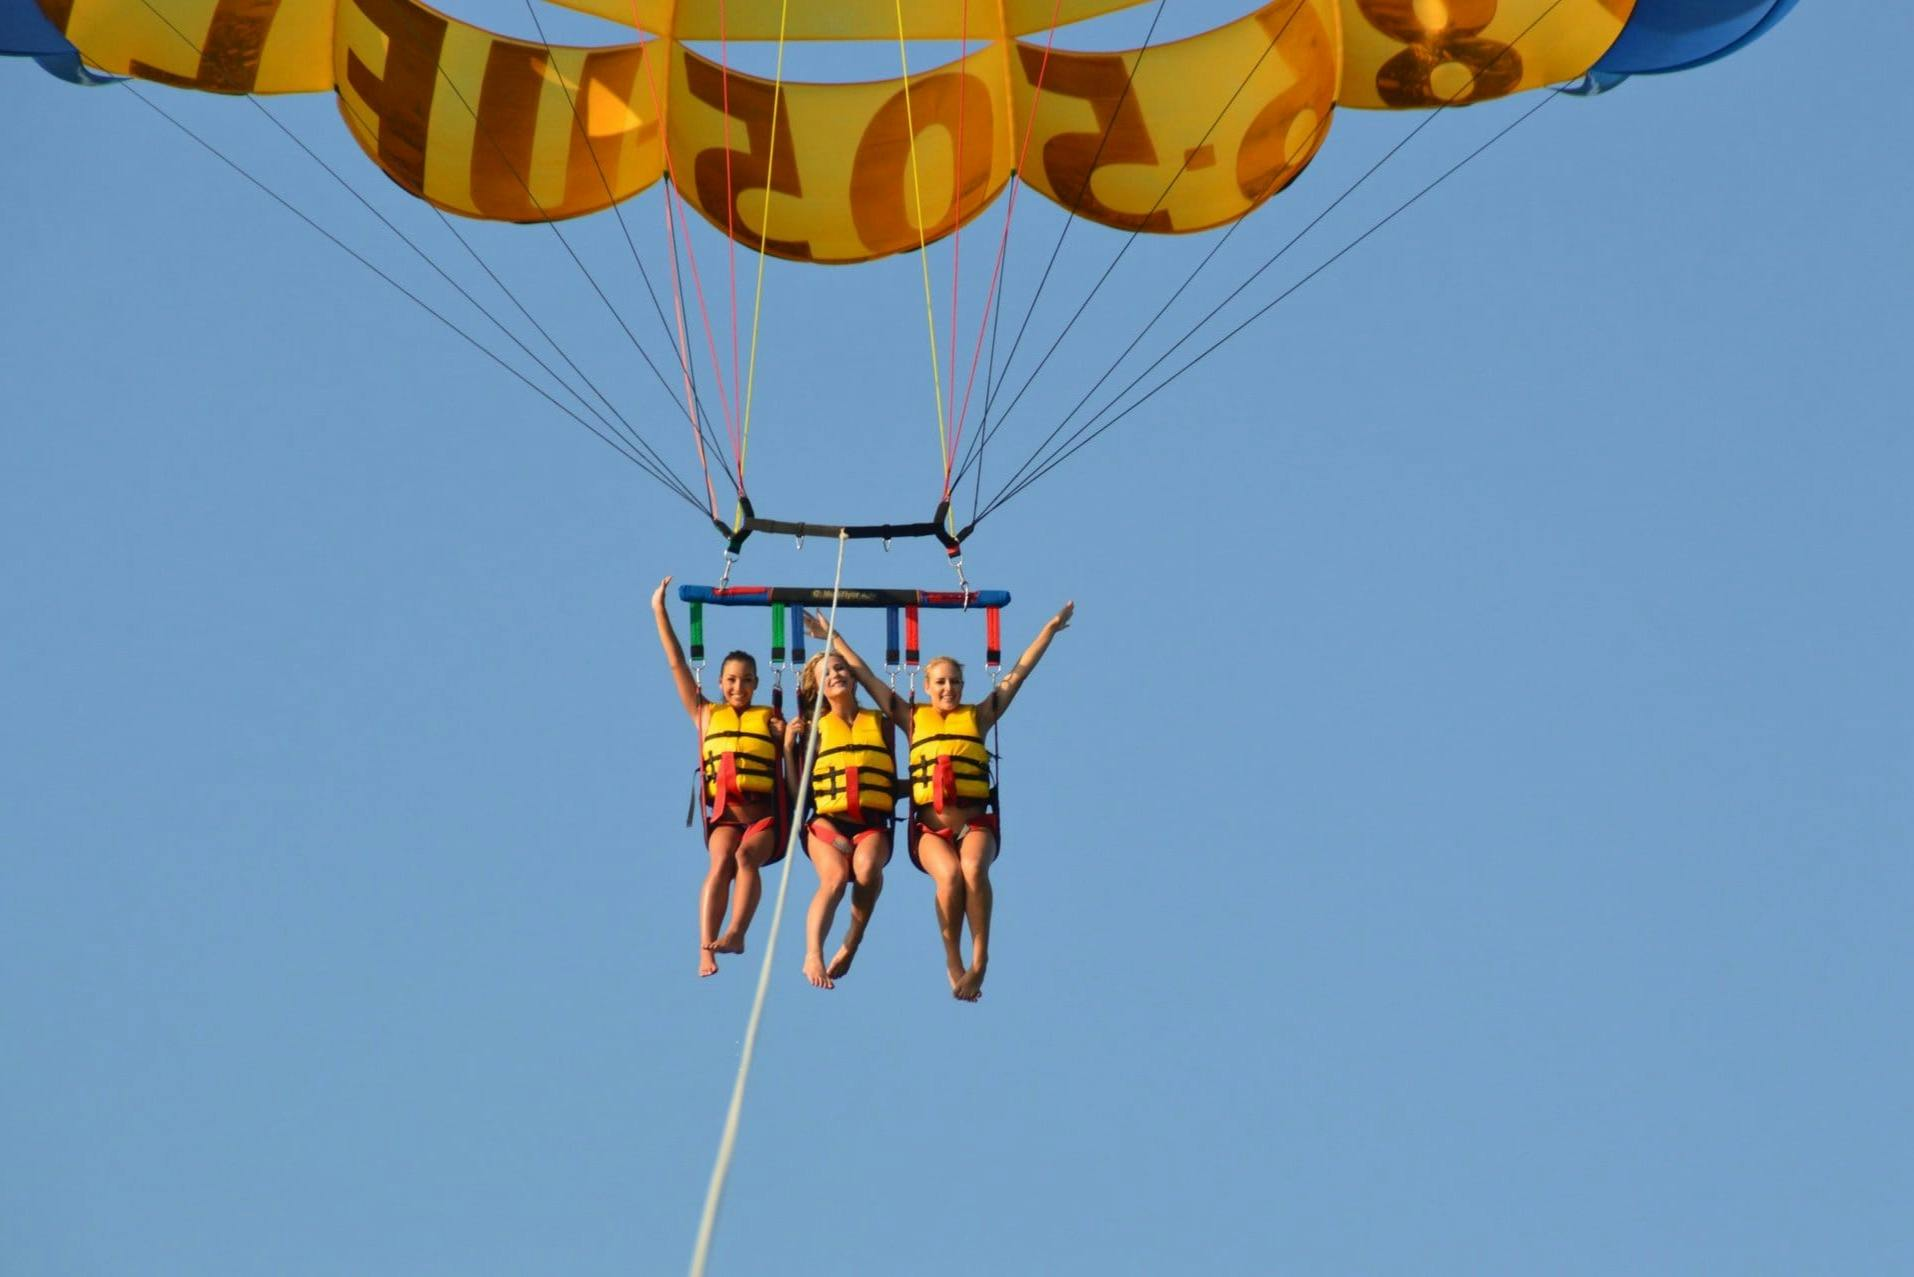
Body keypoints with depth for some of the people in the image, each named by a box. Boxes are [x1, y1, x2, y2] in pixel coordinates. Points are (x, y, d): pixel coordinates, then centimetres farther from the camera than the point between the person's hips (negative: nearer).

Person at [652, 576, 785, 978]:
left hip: (764, 816, 0)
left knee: (746, 855, -30)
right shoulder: (706, 715, 16)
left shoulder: (770, 718, 13)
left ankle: (735, 933, -46)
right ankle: (706, 948, -39)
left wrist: (788, 740, -8)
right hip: (724, 814, 0)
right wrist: (660, 611, 14)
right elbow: (677, 665, 14)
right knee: (721, 861, -28)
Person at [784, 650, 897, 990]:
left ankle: (851, 945, -16)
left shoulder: (881, 725, 16)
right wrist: (788, 745, 0)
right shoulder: (814, 728, 12)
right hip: (828, 822, -1)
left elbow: (892, 782, 19)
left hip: (872, 824, 1)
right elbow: (798, 790, 6)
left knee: (867, 866, -34)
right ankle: (813, 956, -32)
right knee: (835, 876, -32)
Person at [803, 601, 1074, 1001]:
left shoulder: (978, 716, 16)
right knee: (949, 874, -31)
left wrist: (1050, 629, 20)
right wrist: (833, 638, 24)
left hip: (975, 824, 0)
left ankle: (979, 961, -28)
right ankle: (953, 962, -18)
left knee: (973, 868, -33)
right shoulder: (914, 718, 16)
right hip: (930, 828, 0)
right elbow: (866, 677, 20)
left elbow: (1017, 674, 18)